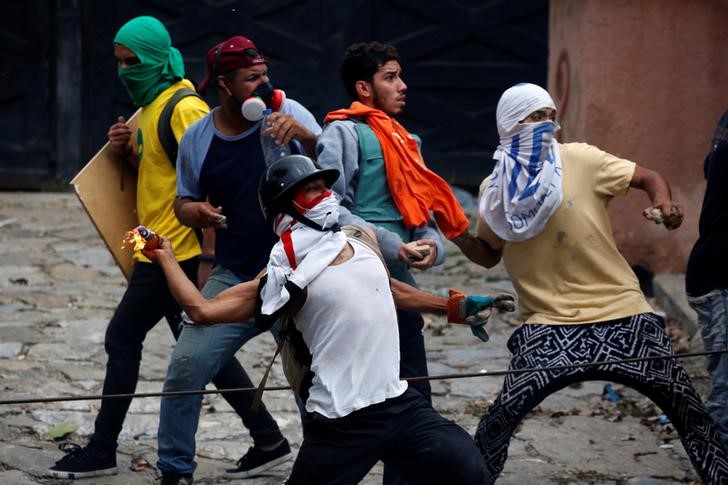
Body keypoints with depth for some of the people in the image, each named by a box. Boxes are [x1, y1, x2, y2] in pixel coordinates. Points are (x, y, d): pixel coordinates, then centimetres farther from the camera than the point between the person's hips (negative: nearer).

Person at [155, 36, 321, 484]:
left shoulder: (287, 114, -6)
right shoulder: (197, 140, 1)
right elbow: (185, 201, 14)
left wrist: (303, 135, -28)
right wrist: (196, 211, -9)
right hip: (234, 276, 2)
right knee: (186, 366, -6)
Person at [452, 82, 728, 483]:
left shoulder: (579, 159, -5)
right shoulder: (495, 190, 3)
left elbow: (648, 178, 0)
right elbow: (488, 254, 15)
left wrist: (664, 202, -22)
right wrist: (458, 236, -5)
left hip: (620, 313, 0)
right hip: (550, 323, 0)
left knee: (687, 408, 4)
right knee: (499, 419, -14)